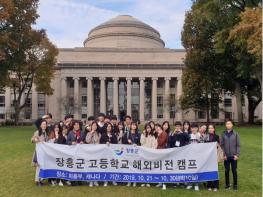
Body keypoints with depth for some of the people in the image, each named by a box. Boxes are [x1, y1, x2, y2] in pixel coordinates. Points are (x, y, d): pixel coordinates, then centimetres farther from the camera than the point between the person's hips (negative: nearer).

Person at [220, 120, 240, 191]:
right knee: (227, 170, 8)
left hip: (234, 156, -1)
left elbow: (238, 145, -1)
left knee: (234, 170, 7)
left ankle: (235, 185, 20)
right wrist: (223, 154, -6)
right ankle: (227, 184, 21)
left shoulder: (235, 134, -1)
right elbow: (221, 145, 1)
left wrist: (237, 154, -7)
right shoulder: (223, 134, 1)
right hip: (226, 156, 1)